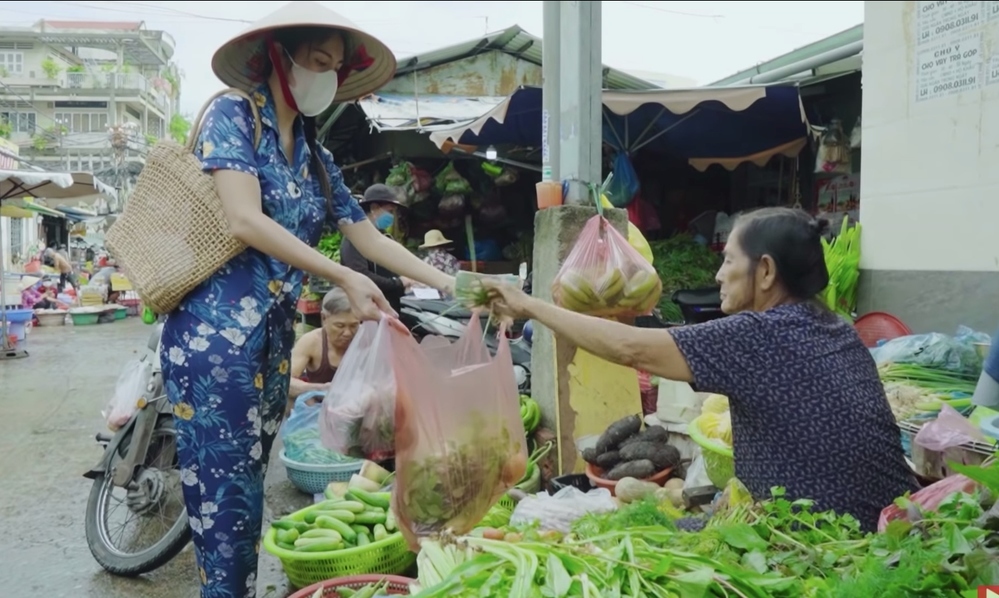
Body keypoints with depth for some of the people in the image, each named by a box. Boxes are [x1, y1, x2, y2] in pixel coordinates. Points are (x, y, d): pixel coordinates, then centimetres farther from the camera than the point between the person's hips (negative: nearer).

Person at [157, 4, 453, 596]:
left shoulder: (317, 157, 16)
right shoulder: (232, 115, -3)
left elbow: (372, 239, 13)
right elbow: (246, 221, -17)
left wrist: (453, 285, 5)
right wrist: (344, 278, -21)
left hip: (274, 337, 7)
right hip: (217, 330, -7)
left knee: (247, 490, 12)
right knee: (227, 495, -5)